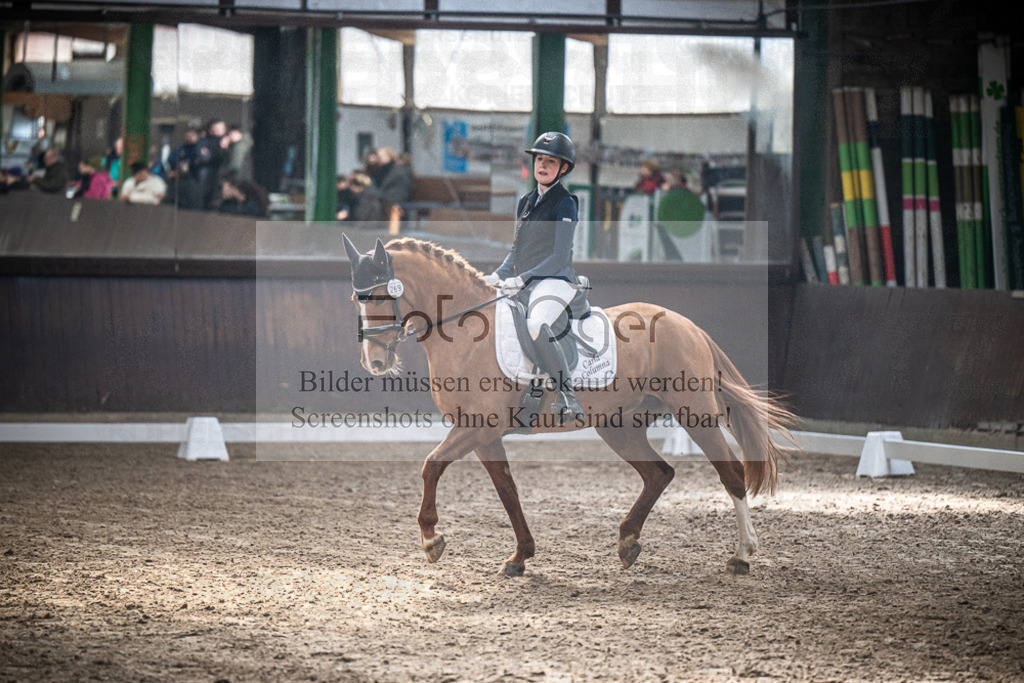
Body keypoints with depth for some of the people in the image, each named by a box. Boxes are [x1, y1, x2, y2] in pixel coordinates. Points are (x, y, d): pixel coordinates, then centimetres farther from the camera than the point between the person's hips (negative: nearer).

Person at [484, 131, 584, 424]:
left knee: (536, 325, -36)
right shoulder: (525, 203, 18)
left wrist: (522, 279, -21)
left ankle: (568, 399, -33)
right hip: (524, 285, 9)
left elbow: (560, 256, -13)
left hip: (554, 280, -8)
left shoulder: (565, 204, -5)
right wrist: (496, 277, 9)